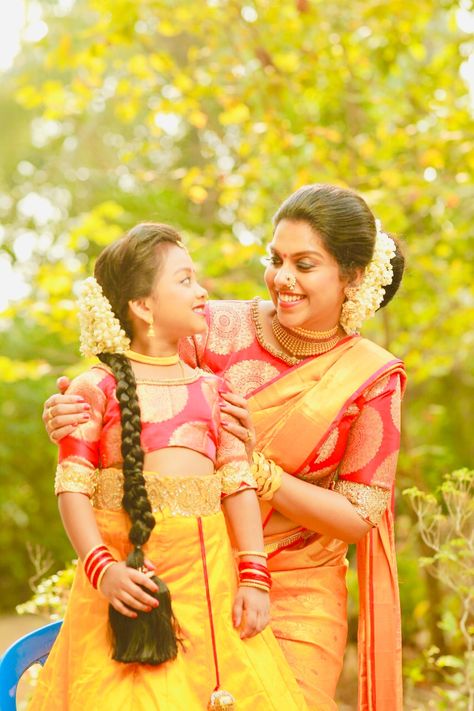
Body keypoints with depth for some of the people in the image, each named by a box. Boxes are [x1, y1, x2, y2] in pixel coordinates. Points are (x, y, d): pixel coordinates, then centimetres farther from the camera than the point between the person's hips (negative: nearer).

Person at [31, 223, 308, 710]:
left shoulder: (210, 389, 13)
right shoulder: (98, 387, 1)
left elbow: (238, 482, 8)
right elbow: (72, 487, -4)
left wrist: (254, 575, -1)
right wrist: (102, 568, -16)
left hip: (208, 572, 4)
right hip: (130, 572, -3)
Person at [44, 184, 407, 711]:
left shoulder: (372, 378, -7)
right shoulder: (220, 328, -7)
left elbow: (359, 519, -8)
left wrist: (259, 469, -20)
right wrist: (68, 414, -24)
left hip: (296, 595, 0)